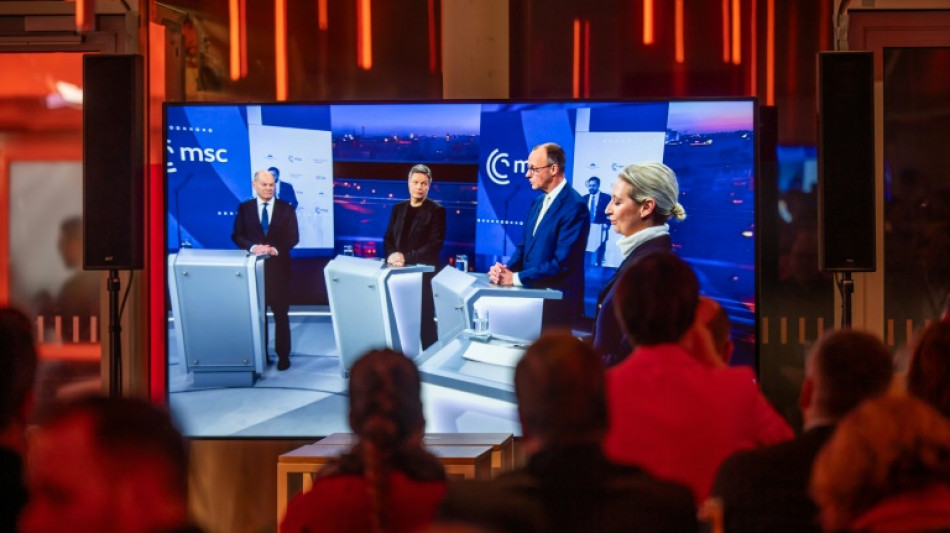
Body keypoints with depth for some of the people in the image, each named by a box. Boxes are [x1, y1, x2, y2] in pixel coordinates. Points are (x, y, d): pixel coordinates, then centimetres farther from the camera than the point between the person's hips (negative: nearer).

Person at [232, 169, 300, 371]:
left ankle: (283, 355, 11)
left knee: (281, 313, 4)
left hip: (279, 266, -1)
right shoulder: (244, 208, 4)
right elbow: (237, 235, 0)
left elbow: (293, 237, -1)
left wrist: (275, 249, -18)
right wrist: (253, 247, -18)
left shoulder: (286, 209, 3)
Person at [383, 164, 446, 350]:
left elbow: (435, 244, -11)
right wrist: (392, 255, -8)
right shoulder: (398, 208, 14)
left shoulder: (436, 211, -3)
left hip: (424, 274, -5)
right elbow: (388, 238, 14)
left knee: (425, 320, -2)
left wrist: (407, 258, -18)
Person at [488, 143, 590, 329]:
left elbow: (562, 262, -22)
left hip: (556, 302, -8)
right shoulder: (539, 201, 13)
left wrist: (516, 278, -19)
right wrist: (506, 269, -5)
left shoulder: (574, 206, -17)